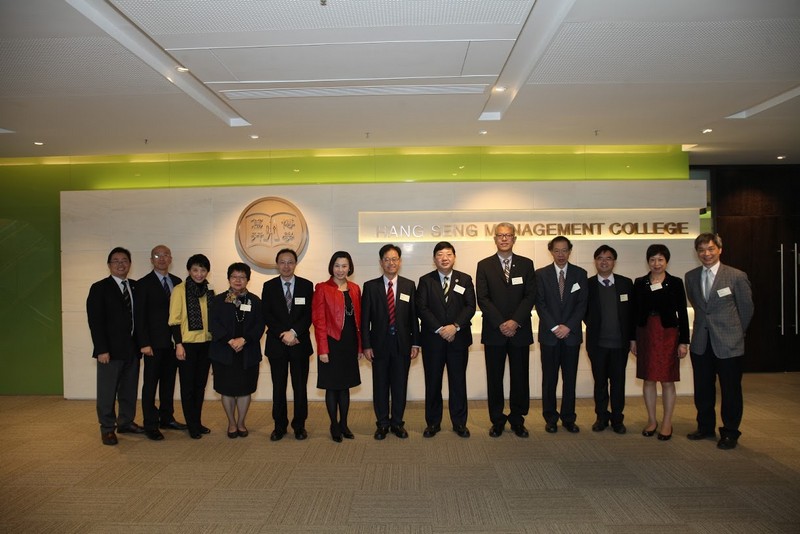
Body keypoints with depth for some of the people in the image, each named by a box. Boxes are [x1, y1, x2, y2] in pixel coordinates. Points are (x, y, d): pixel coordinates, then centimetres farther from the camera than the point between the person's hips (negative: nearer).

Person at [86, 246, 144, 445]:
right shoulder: (99, 288, -4)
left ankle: (126, 422, 26)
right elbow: (95, 321, -9)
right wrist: (102, 350, -15)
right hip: (111, 350, -5)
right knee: (107, 391, 4)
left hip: (132, 348, 5)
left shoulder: (135, 287, 10)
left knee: (129, 389, 13)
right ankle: (107, 428, 16)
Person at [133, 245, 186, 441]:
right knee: (150, 384, 2)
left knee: (169, 381, 12)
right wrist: (144, 343, -12)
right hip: (154, 343, -4)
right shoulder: (144, 284, -3)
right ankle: (150, 425, 10)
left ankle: (167, 418, 24)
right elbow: (139, 315, -6)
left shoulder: (177, 282, 10)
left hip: (173, 342, 5)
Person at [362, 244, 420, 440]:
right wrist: (366, 345, -5)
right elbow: (365, 318, 0)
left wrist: (415, 343, 0)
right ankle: (382, 423, 23)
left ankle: (397, 422, 24)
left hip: (402, 344, 1)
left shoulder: (409, 286, 4)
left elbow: (414, 316, 4)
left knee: (400, 385, 8)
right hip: (379, 344, 0)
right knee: (380, 385, 8)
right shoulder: (370, 286, 1)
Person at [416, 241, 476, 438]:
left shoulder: (465, 279, 6)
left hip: (458, 338, 1)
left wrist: (455, 326, -14)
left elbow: (470, 306, -1)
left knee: (458, 382, 7)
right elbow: (421, 308, -5)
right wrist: (439, 329, -14)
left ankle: (459, 423, 20)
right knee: (432, 383, 6)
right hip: (432, 339, 0)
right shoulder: (425, 281, 4)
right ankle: (433, 423, 19)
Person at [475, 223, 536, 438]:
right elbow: (482, 298, -4)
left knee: (520, 377, 6)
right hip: (494, 331, -1)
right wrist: (500, 324, -12)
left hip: (520, 330, 1)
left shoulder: (526, 264, 7)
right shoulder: (484, 265, 4)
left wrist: (515, 321, -12)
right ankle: (497, 420, 18)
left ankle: (517, 419, 21)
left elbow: (530, 296, 0)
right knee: (494, 378, 6)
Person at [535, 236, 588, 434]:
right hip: (549, 334, -1)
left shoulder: (580, 274, 5)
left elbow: (582, 304, 0)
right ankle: (550, 418, 16)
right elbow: (540, 304, -3)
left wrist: (568, 326, -11)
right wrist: (554, 327, -12)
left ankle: (568, 418, 18)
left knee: (570, 378, 7)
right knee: (549, 379, 5)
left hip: (572, 334, 1)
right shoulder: (541, 274, 2)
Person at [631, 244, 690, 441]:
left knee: (667, 380, 3)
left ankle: (667, 423, 15)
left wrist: (684, 341, -5)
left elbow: (682, 313, -1)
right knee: (648, 379, 8)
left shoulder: (675, 283, 0)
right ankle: (651, 420, 21)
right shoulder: (640, 283, 5)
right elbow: (635, 312, 8)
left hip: (668, 335, -2)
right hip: (646, 334, 2)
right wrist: (633, 339, 6)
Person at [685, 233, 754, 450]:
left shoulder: (737, 276, -7)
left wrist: (734, 332, 10)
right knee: (702, 390, 13)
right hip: (701, 343, 4)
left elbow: (747, 308, 3)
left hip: (728, 343, -4)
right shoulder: (691, 276, 5)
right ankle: (705, 427, 30)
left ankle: (730, 433, 22)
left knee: (730, 391, 7)